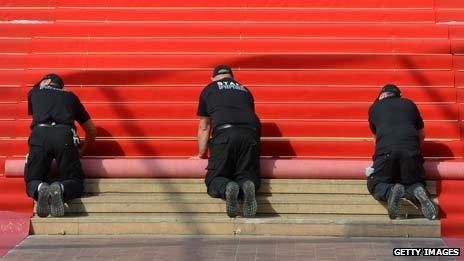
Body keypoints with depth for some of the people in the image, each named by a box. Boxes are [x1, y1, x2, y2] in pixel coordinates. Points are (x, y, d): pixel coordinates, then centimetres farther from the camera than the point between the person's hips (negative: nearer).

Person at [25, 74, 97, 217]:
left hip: (40, 134, 0)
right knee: (75, 182, 12)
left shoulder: (34, 92, 31)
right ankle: (60, 189, -24)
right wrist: (81, 151, 46)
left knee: (32, 182, 15)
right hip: (65, 135, 0)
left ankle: (40, 189, -22)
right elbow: (92, 131, 34)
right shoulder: (70, 96, 32)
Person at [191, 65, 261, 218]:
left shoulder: (209, 90, 25)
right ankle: (247, 186, -23)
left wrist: (201, 154, 40)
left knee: (213, 181, 6)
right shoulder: (244, 90, 32)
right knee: (249, 177, 12)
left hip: (224, 132, -2)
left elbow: (204, 127, 29)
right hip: (251, 134, 2)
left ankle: (227, 188, -27)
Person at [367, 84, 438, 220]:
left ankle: (390, 191, -18)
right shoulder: (410, 104, 26)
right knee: (416, 183, 20)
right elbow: (421, 135, 31)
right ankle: (417, 192, -16)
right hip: (411, 150, 1)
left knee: (375, 184, 16)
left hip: (385, 149, -1)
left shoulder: (374, 107, 23)